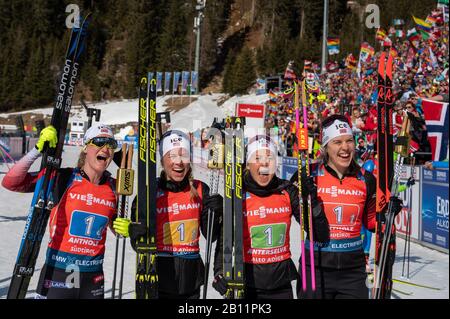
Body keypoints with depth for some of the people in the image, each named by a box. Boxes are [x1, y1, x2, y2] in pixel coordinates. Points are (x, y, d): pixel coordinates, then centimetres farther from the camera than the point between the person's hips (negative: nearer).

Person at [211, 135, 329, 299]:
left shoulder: (287, 192, -2)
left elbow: (321, 236, -2)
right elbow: (224, 240, 0)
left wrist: (312, 202, -16)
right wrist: (219, 273, -15)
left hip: (281, 282, 2)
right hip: (247, 284, -2)